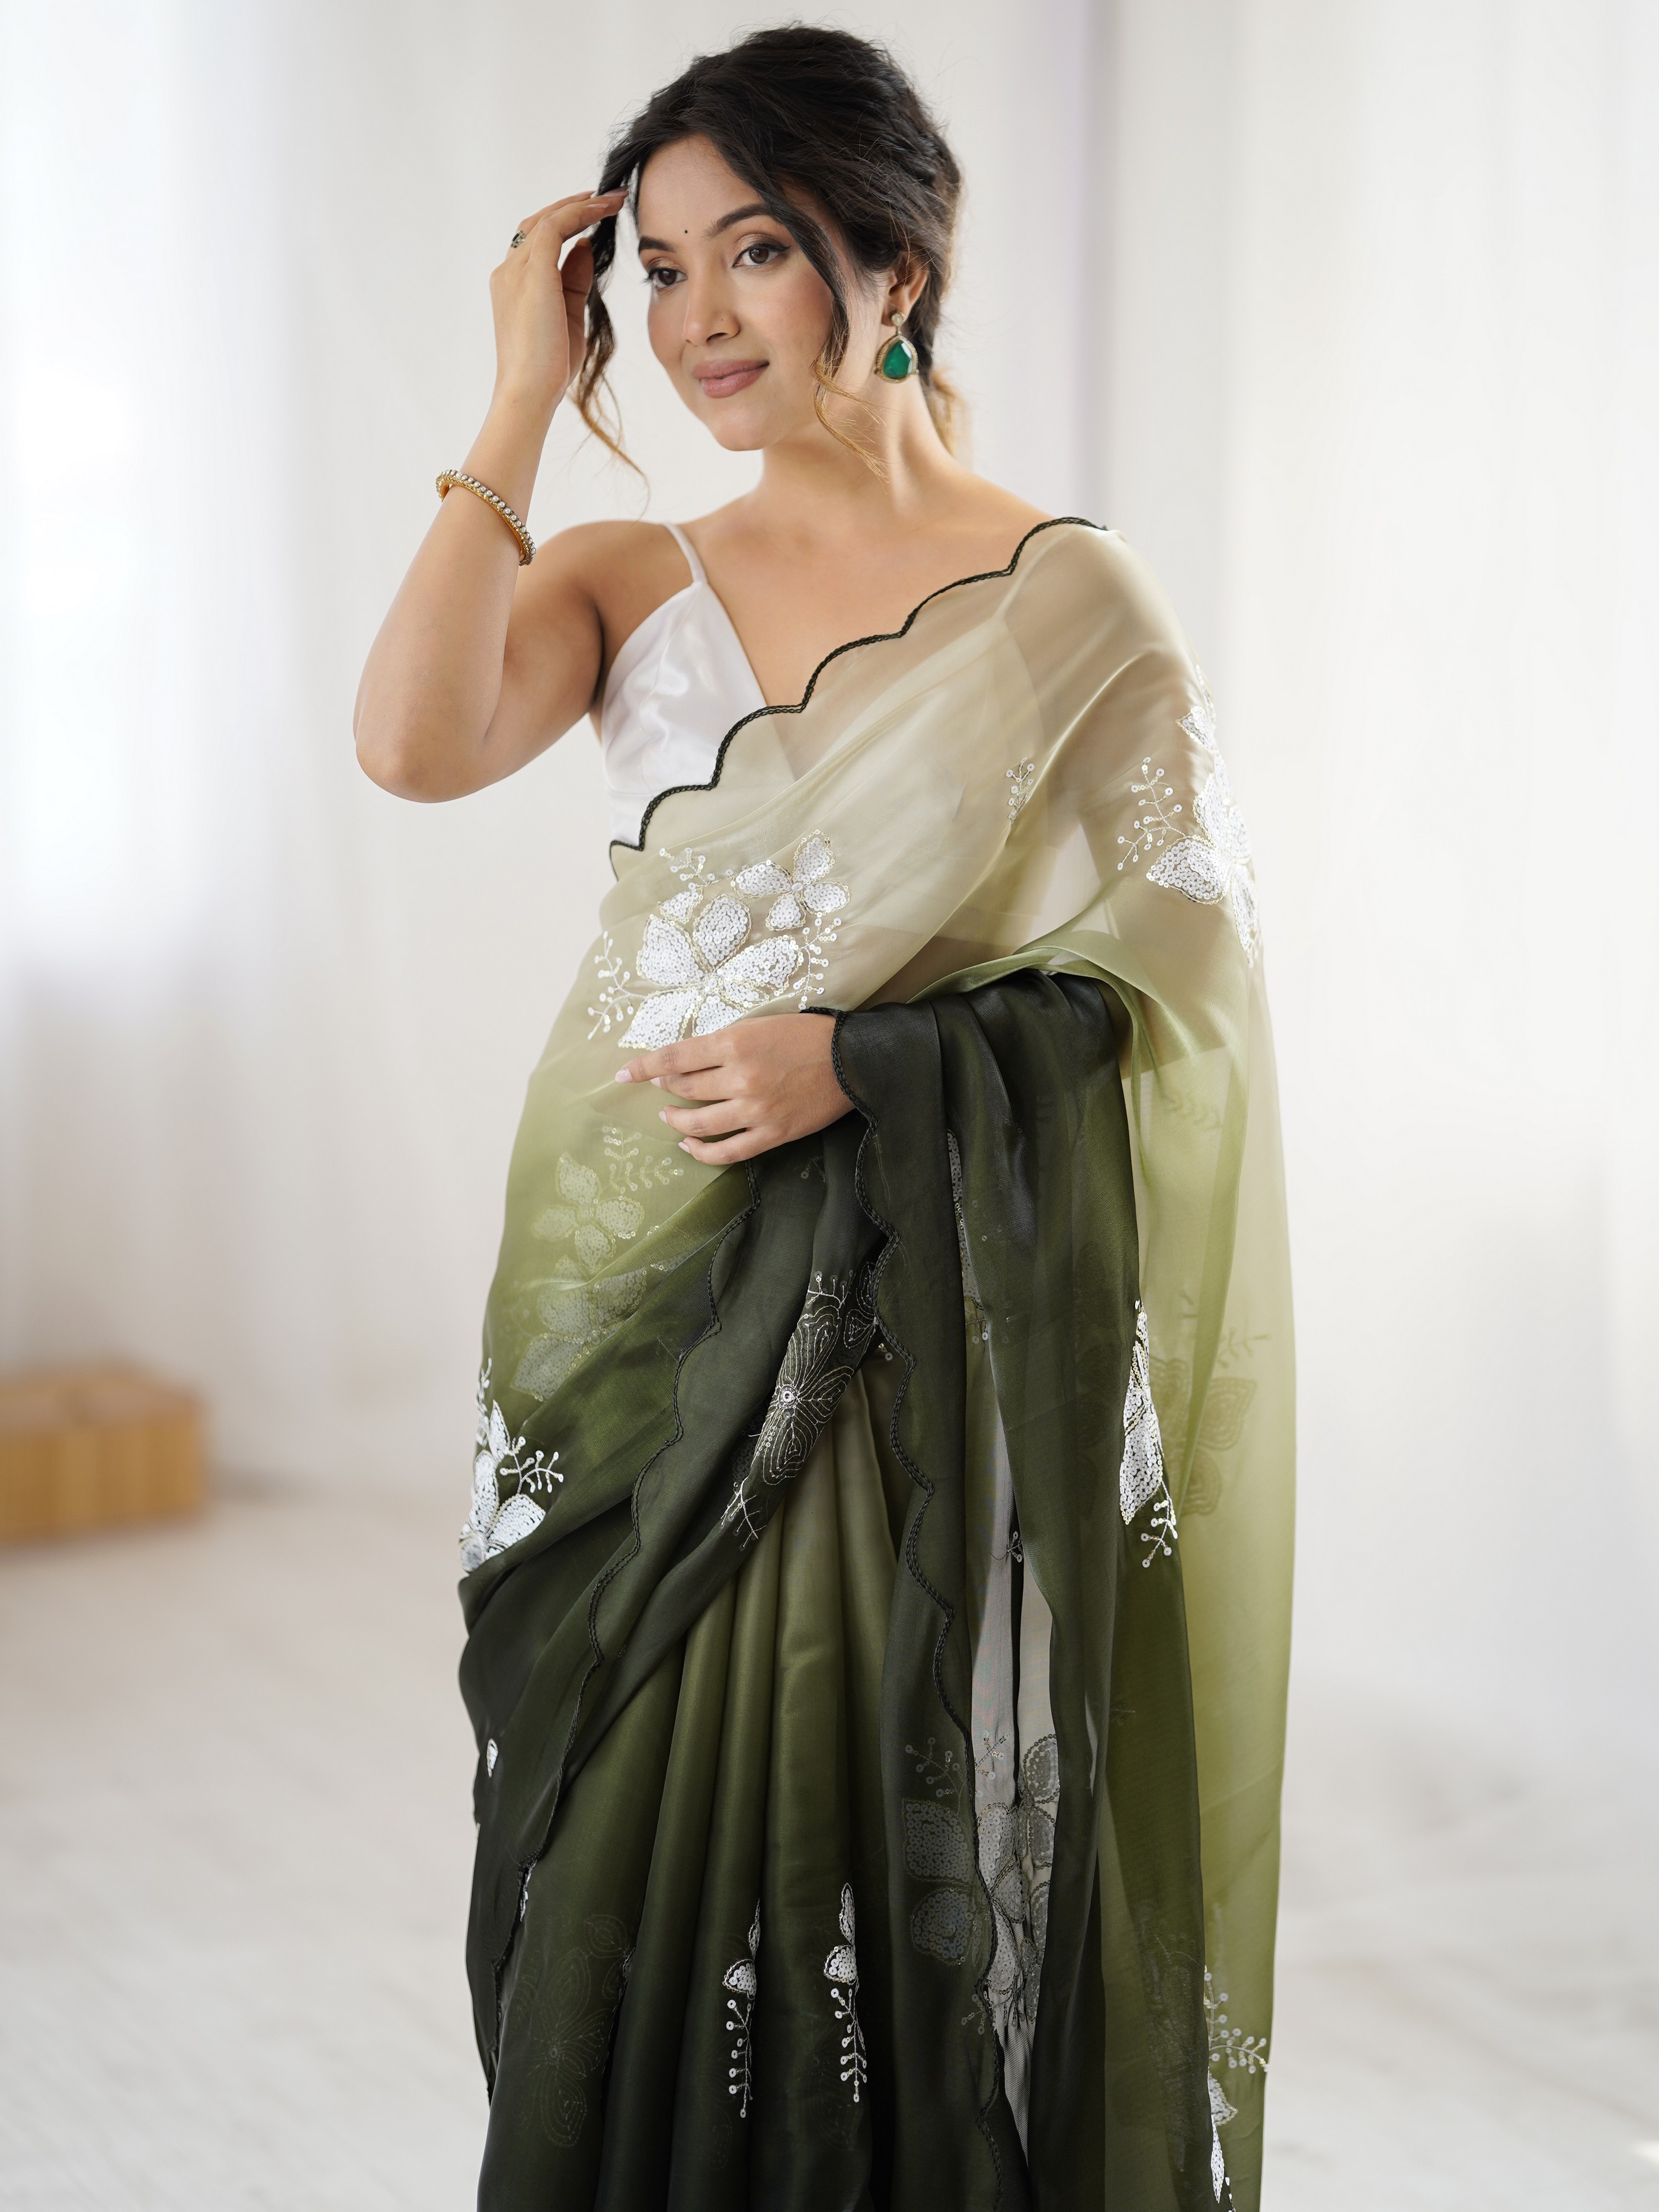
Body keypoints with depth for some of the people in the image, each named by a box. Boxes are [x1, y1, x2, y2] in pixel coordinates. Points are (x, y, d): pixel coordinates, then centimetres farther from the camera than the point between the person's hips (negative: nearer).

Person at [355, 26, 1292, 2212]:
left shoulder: (1068, 603, -3)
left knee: (908, 1889, 3)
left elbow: (1174, 984, -4)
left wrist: (869, 1064, -16)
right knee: (642, 1883, 8)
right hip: (648, 1337, 3)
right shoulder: (628, 583, 7)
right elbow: (415, 740, -13)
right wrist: (526, 399, -7)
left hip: (929, 1358, -3)